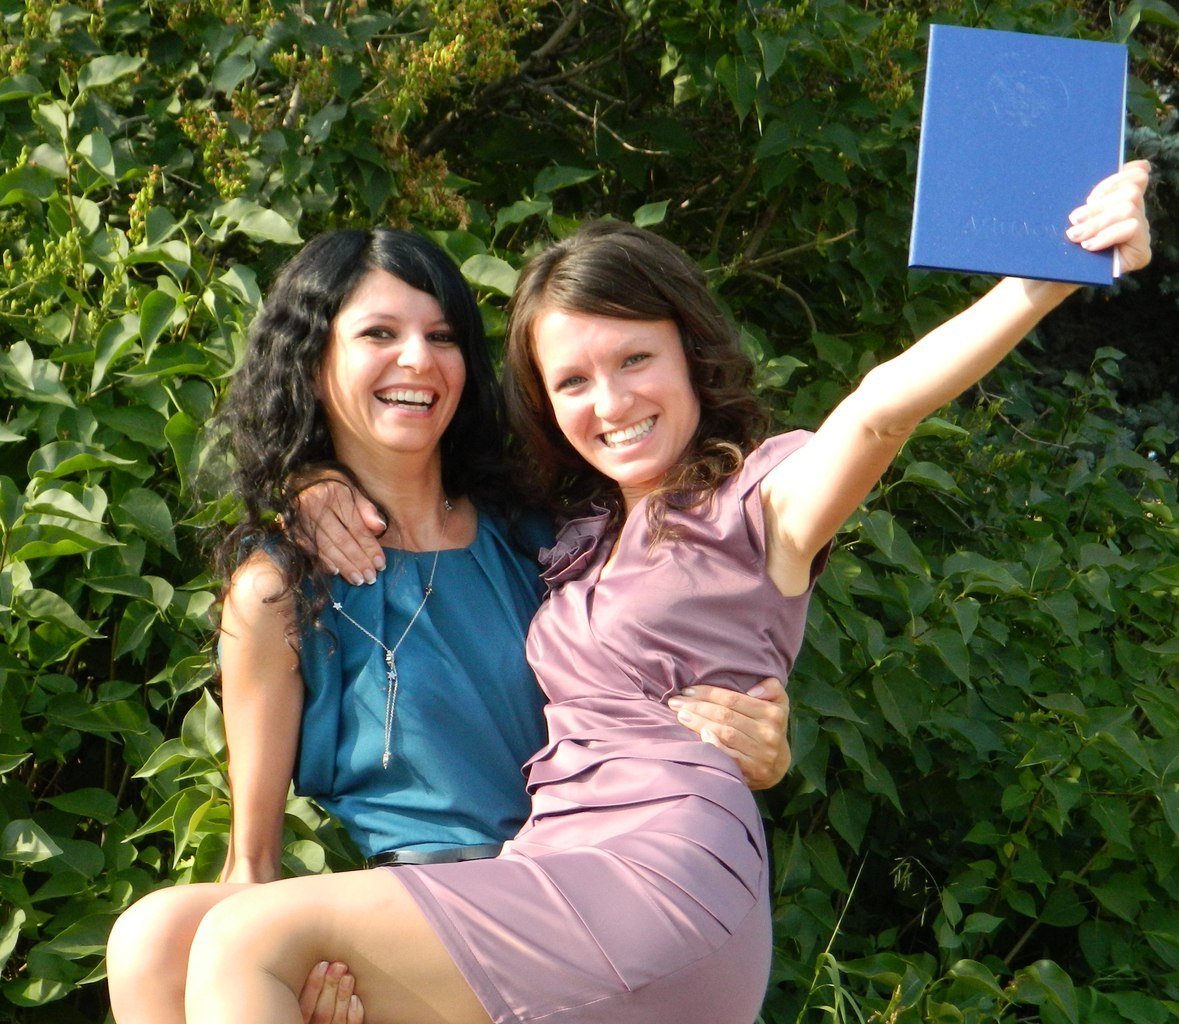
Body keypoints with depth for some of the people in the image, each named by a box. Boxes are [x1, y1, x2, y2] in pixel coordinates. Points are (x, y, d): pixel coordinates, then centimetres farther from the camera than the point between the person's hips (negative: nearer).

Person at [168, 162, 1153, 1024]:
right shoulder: (581, 532, 24)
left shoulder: (759, 497, 3)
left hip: (667, 875, -7)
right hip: (559, 866, 7)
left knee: (253, 941, -17)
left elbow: (881, 409, -17)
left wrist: (1044, 279, -35)